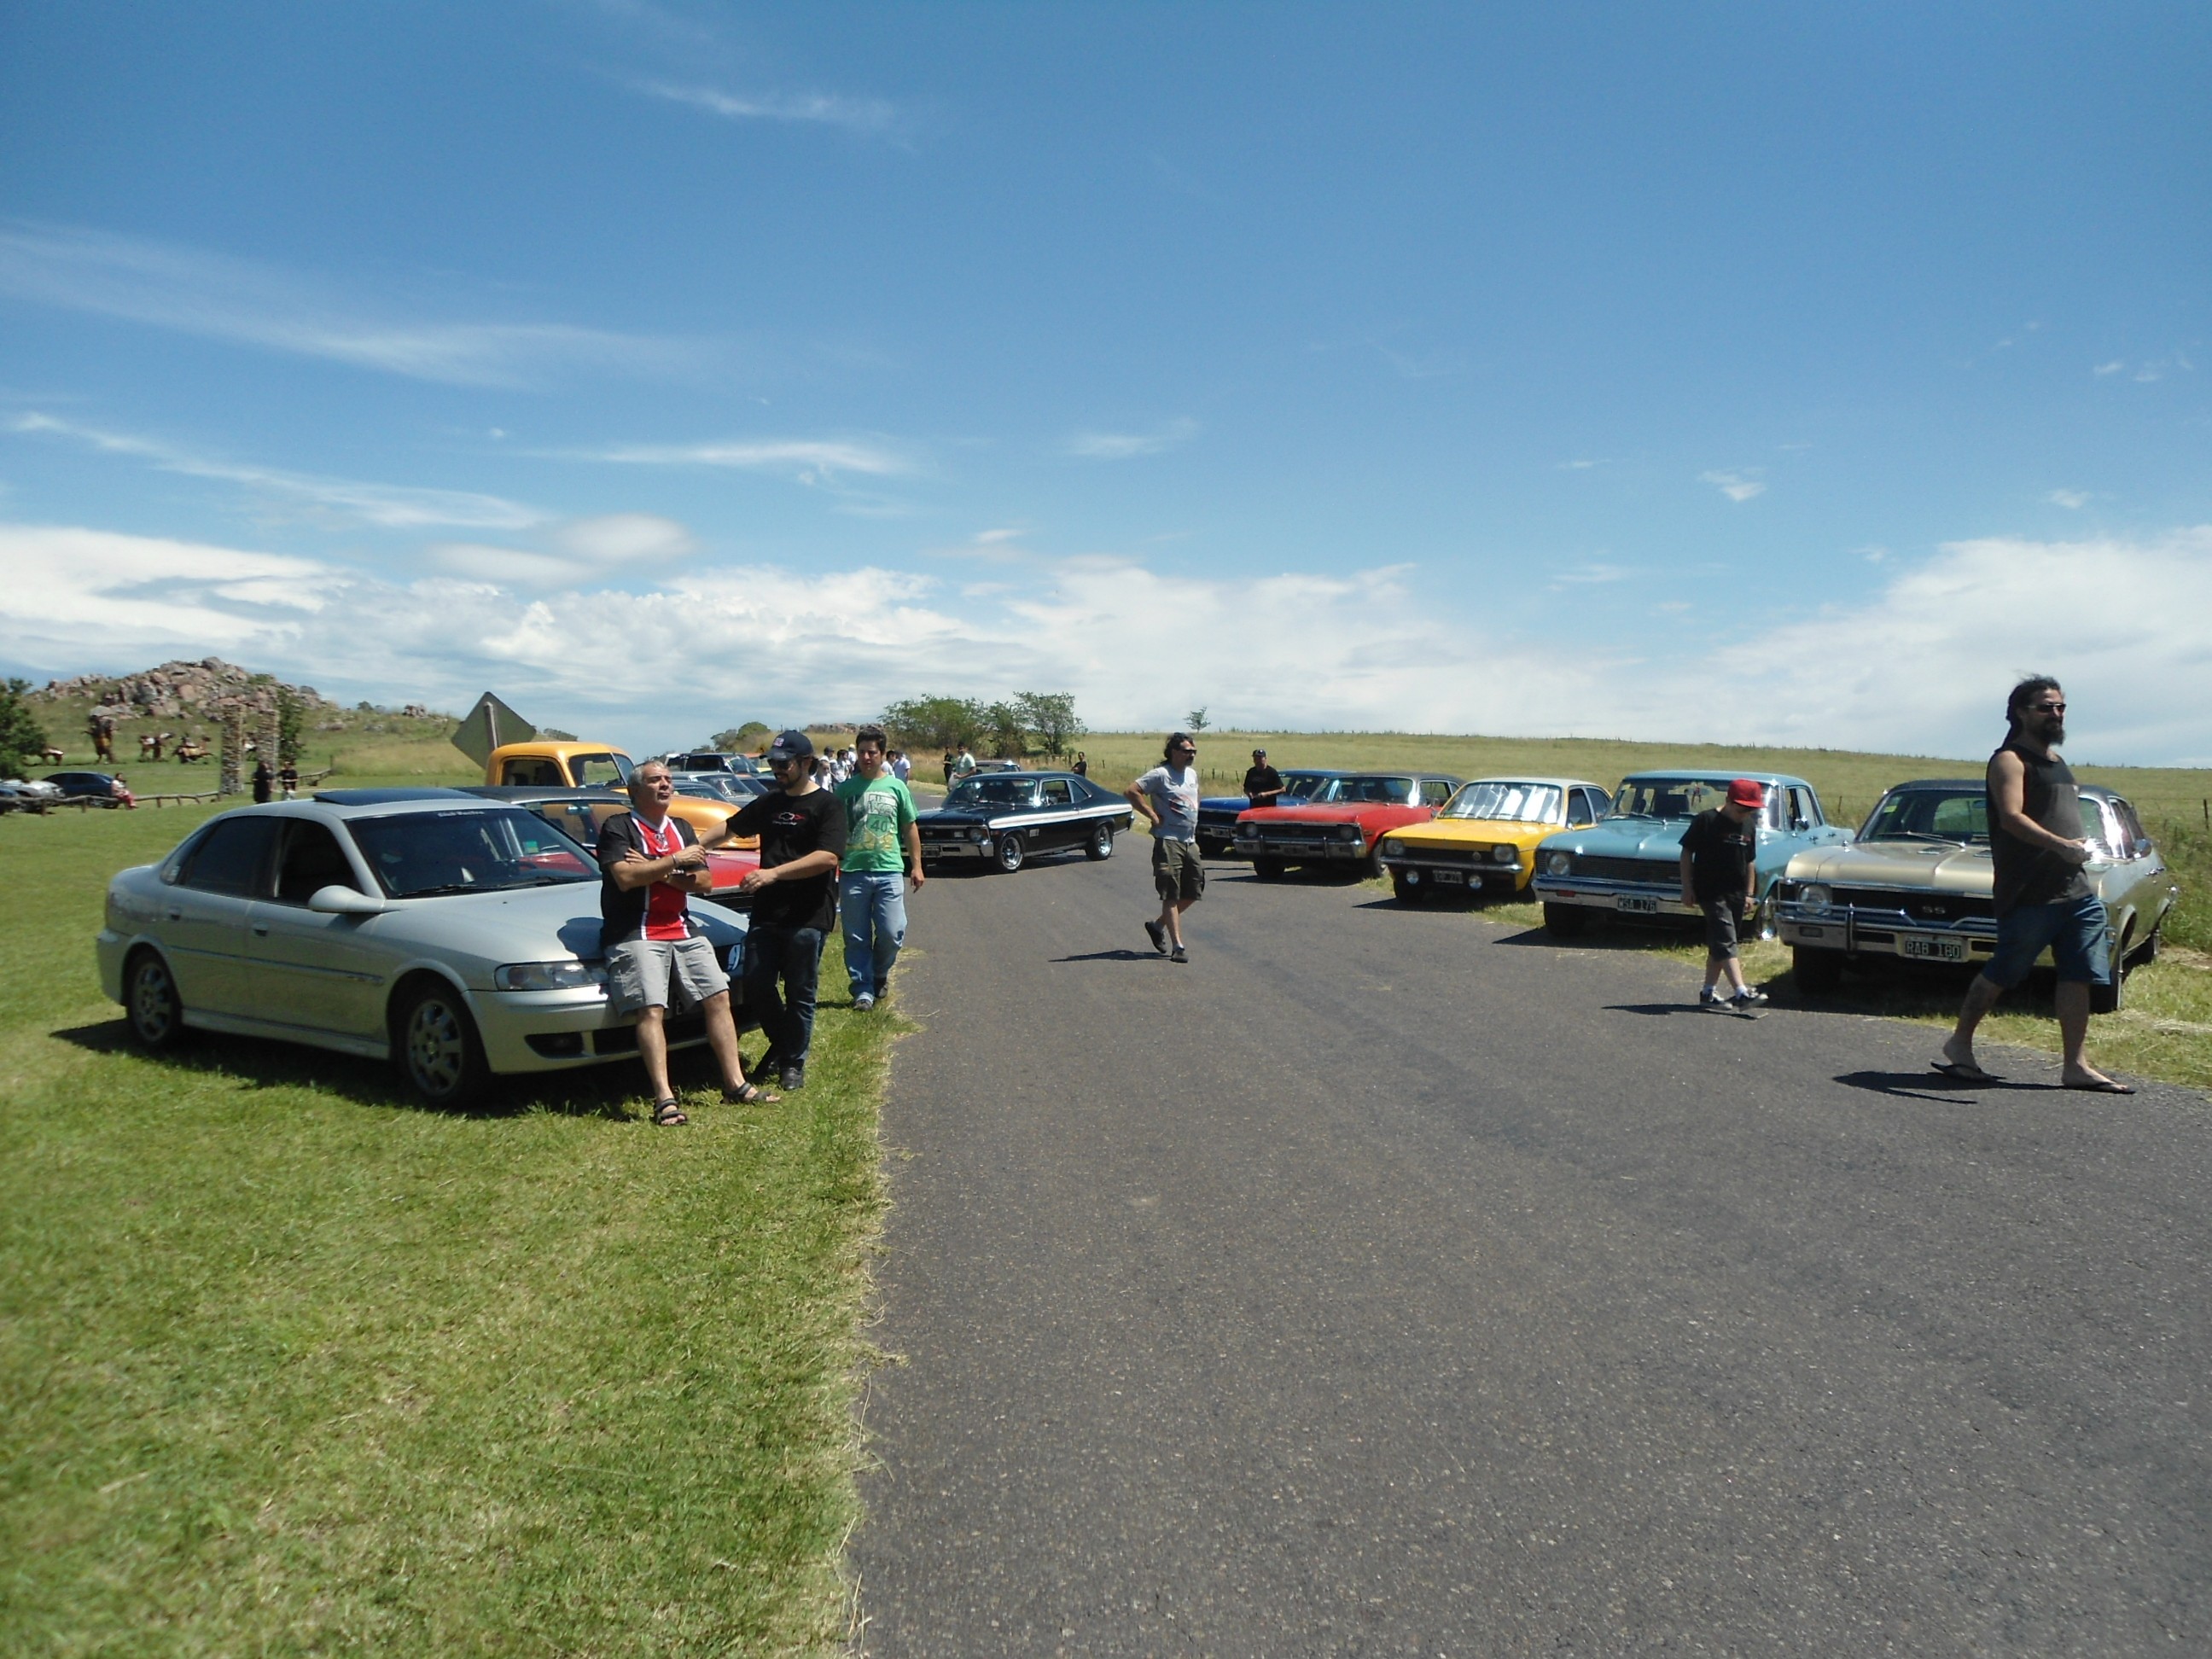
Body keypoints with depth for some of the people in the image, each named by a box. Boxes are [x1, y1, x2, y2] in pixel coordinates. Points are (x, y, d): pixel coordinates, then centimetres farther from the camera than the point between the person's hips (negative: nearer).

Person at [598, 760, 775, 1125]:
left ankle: (736, 1084, 7)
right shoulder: (618, 828, -2)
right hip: (635, 935, -6)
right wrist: (675, 861, -12)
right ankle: (664, 1098, -23)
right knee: (651, 1010, -19)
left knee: (718, 998, 1)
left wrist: (655, 871, -8)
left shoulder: (682, 829, 17)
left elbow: (704, 882, 6)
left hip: (683, 931, 7)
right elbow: (625, 877, -19)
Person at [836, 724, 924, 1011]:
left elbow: (910, 829, 12)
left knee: (892, 933, -4)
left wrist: (916, 866, 7)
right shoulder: (845, 789, 5)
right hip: (853, 872, 0)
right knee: (857, 938, 3)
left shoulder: (896, 787, 7)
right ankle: (863, 990, 13)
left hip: (890, 871, 0)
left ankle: (880, 973, 23)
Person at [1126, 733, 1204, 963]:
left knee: (1193, 892, 11)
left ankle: (1158, 926, 27)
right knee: (1171, 895, -5)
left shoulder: (1192, 774, 14)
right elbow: (1131, 791, -18)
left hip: (1190, 841, 8)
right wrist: (1153, 816, -15)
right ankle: (1177, 946, -5)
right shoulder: (1161, 774, -10)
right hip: (1168, 842, -8)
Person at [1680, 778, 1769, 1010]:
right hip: (1711, 893, -7)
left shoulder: (1749, 826, 10)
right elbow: (1687, 853, -6)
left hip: (1736, 894, 7)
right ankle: (1741, 994, -22)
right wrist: (1687, 887, -10)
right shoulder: (1706, 821, -9)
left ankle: (1708, 993, 19)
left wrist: (1749, 894, 13)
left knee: (1718, 945, 11)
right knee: (1726, 942, -14)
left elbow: (1750, 861, 17)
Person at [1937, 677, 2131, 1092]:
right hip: (2027, 892, -8)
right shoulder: (2010, 760, -7)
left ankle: (2075, 1065, 5)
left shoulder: (2057, 760, 21)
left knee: (2078, 976, 2)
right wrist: (2061, 844, -33)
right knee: (2001, 972, -1)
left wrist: (2080, 848, 16)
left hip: (2075, 889, 8)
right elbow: (2012, 817, -22)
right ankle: (1959, 1043, 12)